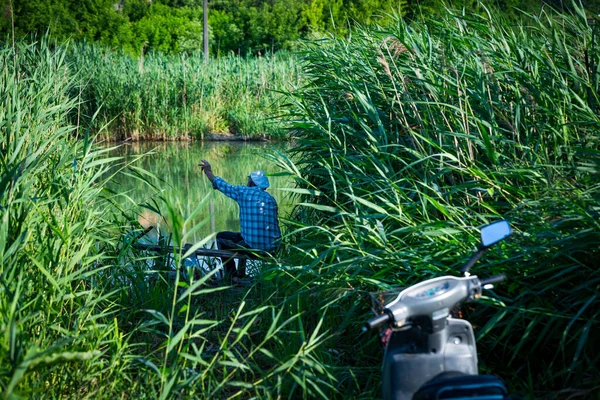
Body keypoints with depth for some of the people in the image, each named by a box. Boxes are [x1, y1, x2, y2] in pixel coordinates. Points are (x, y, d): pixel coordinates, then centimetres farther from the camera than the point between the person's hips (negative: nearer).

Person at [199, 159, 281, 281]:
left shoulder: (243, 192, -1)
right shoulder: (271, 199, 12)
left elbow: (222, 185, 13)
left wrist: (208, 172, 31)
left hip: (252, 245, -6)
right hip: (272, 247, 6)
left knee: (221, 237, 21)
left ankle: (232, 276, 22)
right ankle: (241, 275, 45)